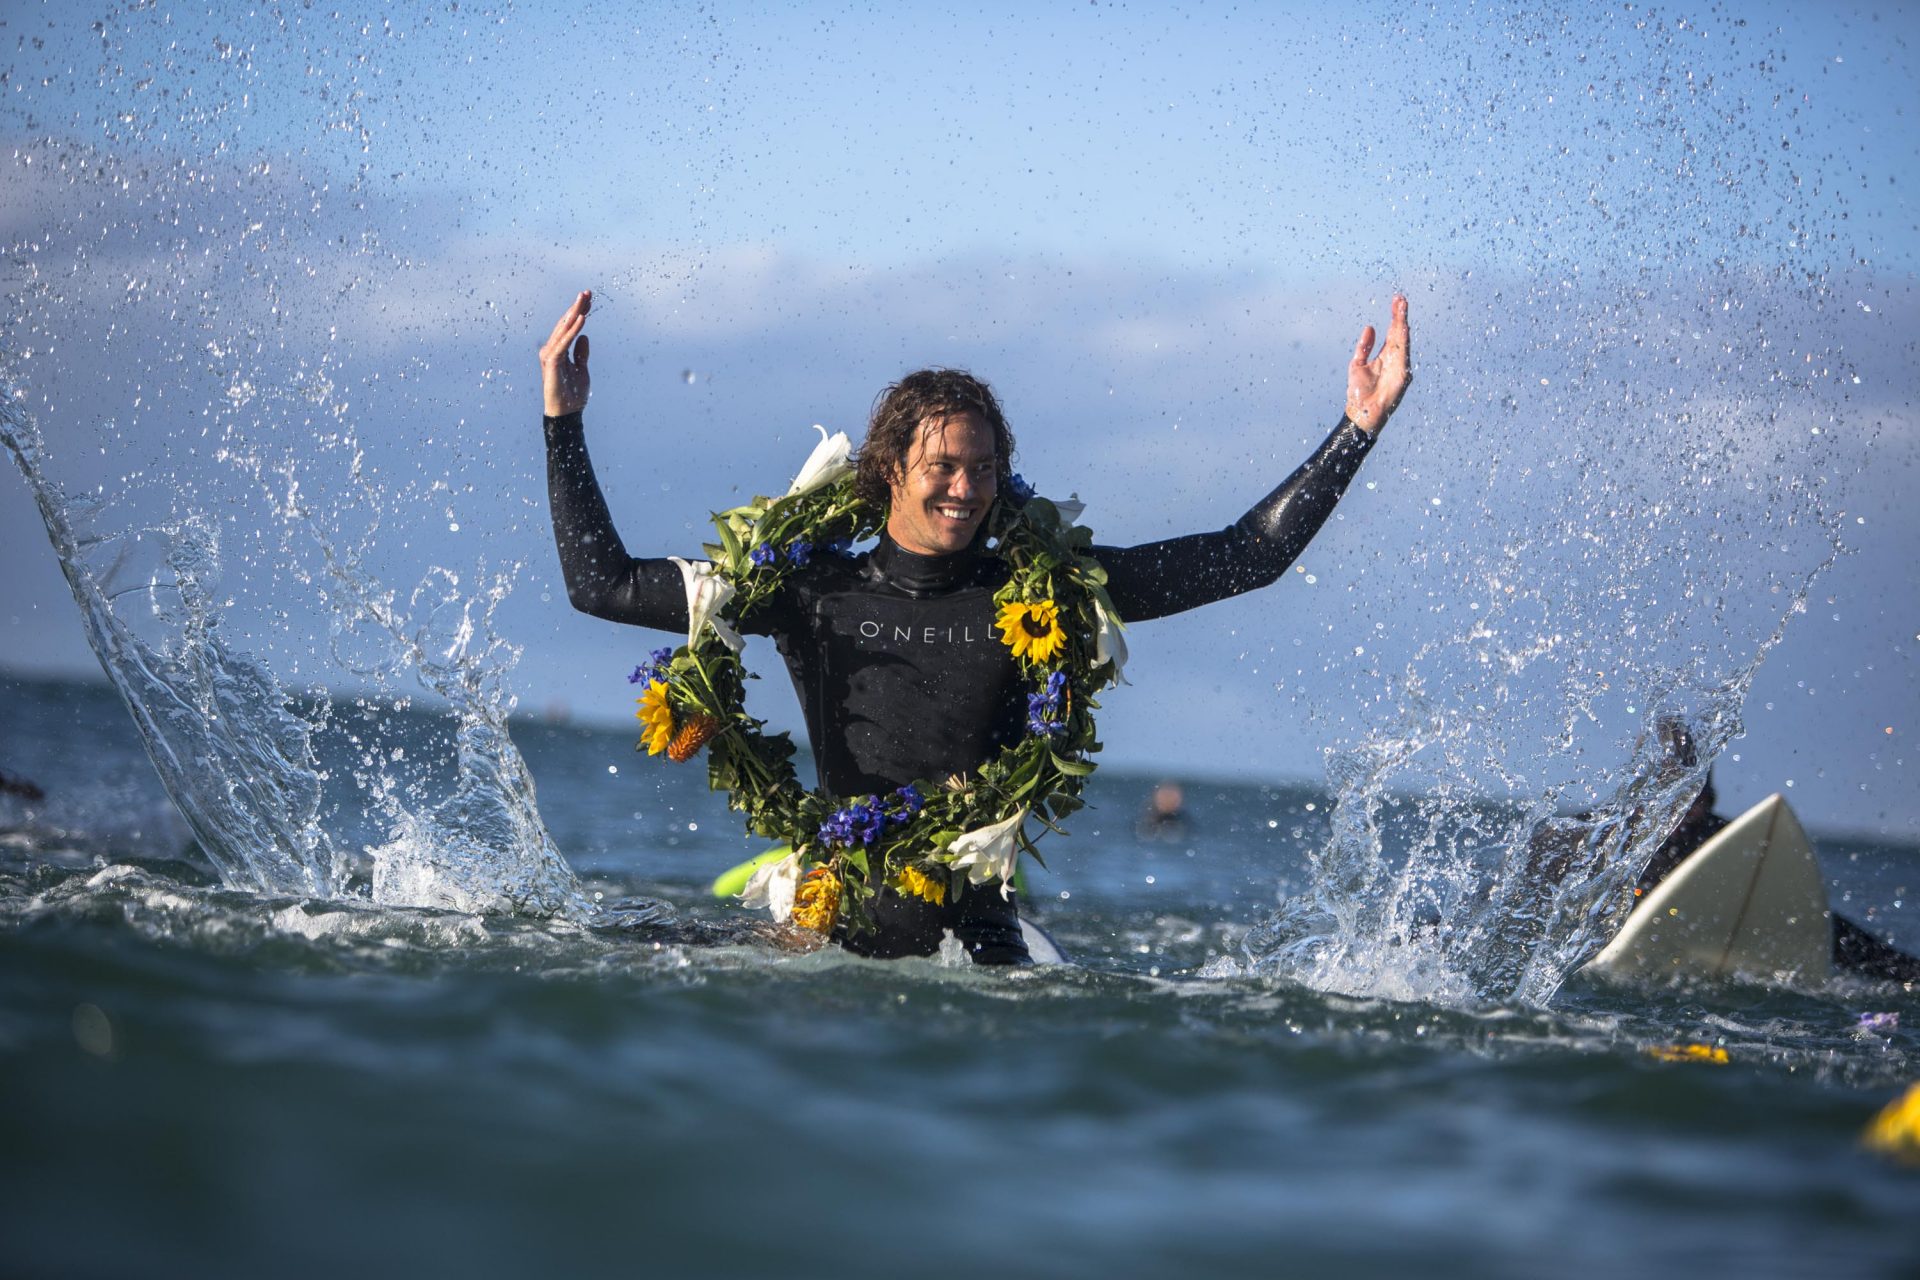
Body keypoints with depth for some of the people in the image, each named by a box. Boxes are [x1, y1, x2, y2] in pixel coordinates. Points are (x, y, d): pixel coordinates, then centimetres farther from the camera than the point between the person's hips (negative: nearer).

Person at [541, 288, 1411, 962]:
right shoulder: (812, 592, 4)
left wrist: (1357, 429, 0)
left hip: (980, 939, 0)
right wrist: (564, 424, 5)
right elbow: (602, 585, 9)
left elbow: (1249, 558, 5)